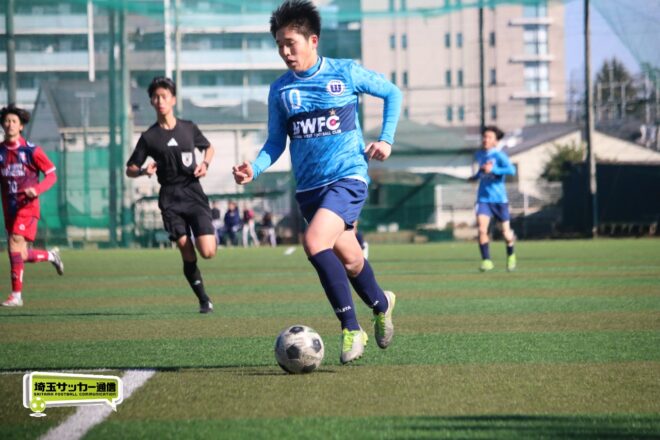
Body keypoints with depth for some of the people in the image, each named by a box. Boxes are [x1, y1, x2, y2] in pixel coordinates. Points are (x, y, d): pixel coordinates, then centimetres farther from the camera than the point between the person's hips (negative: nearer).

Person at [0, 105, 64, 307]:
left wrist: (37, 189, -19)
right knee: (21, 255, 8)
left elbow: (51, 175, -3)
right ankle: (51, 255, 38)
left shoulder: (31, 150, -6)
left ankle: (16, 294, -15)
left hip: (27, 207, -5)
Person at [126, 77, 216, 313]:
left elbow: (209, 148, 24)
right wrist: (144, 171, -14)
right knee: (187, 254, -10)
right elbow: (130, 169, 8)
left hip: (194, 193, 1)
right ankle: (204, 299, 5)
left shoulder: (188, 128, 7)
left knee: (208, 252, -13)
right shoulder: (149, 137, 3)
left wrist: (205, 164, 3)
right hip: (170, 198, -1)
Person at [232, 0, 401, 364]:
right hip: (308, 186, 5)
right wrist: (254, 169, -9)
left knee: (315, 241, -27)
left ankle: (351, 329, -18)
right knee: (349, 261, 12)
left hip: (348, 177, -4)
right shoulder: (280, 90, 4)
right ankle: (381, 304, 44)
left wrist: (386, 139, 1)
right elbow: (276, 143, 10)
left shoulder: (347, 73, -4)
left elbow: (392, 93, 11)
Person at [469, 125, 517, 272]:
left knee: (506, 233, 7)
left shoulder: (499, 155, -11)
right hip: (483, 198, 4)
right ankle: (486, 261, -11)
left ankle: (511, 256, 35)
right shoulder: (479, 155, 8)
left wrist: (493, 169, -29)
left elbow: (511, 170, -25)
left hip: (499, 199, -4)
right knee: (481, 229, -16)